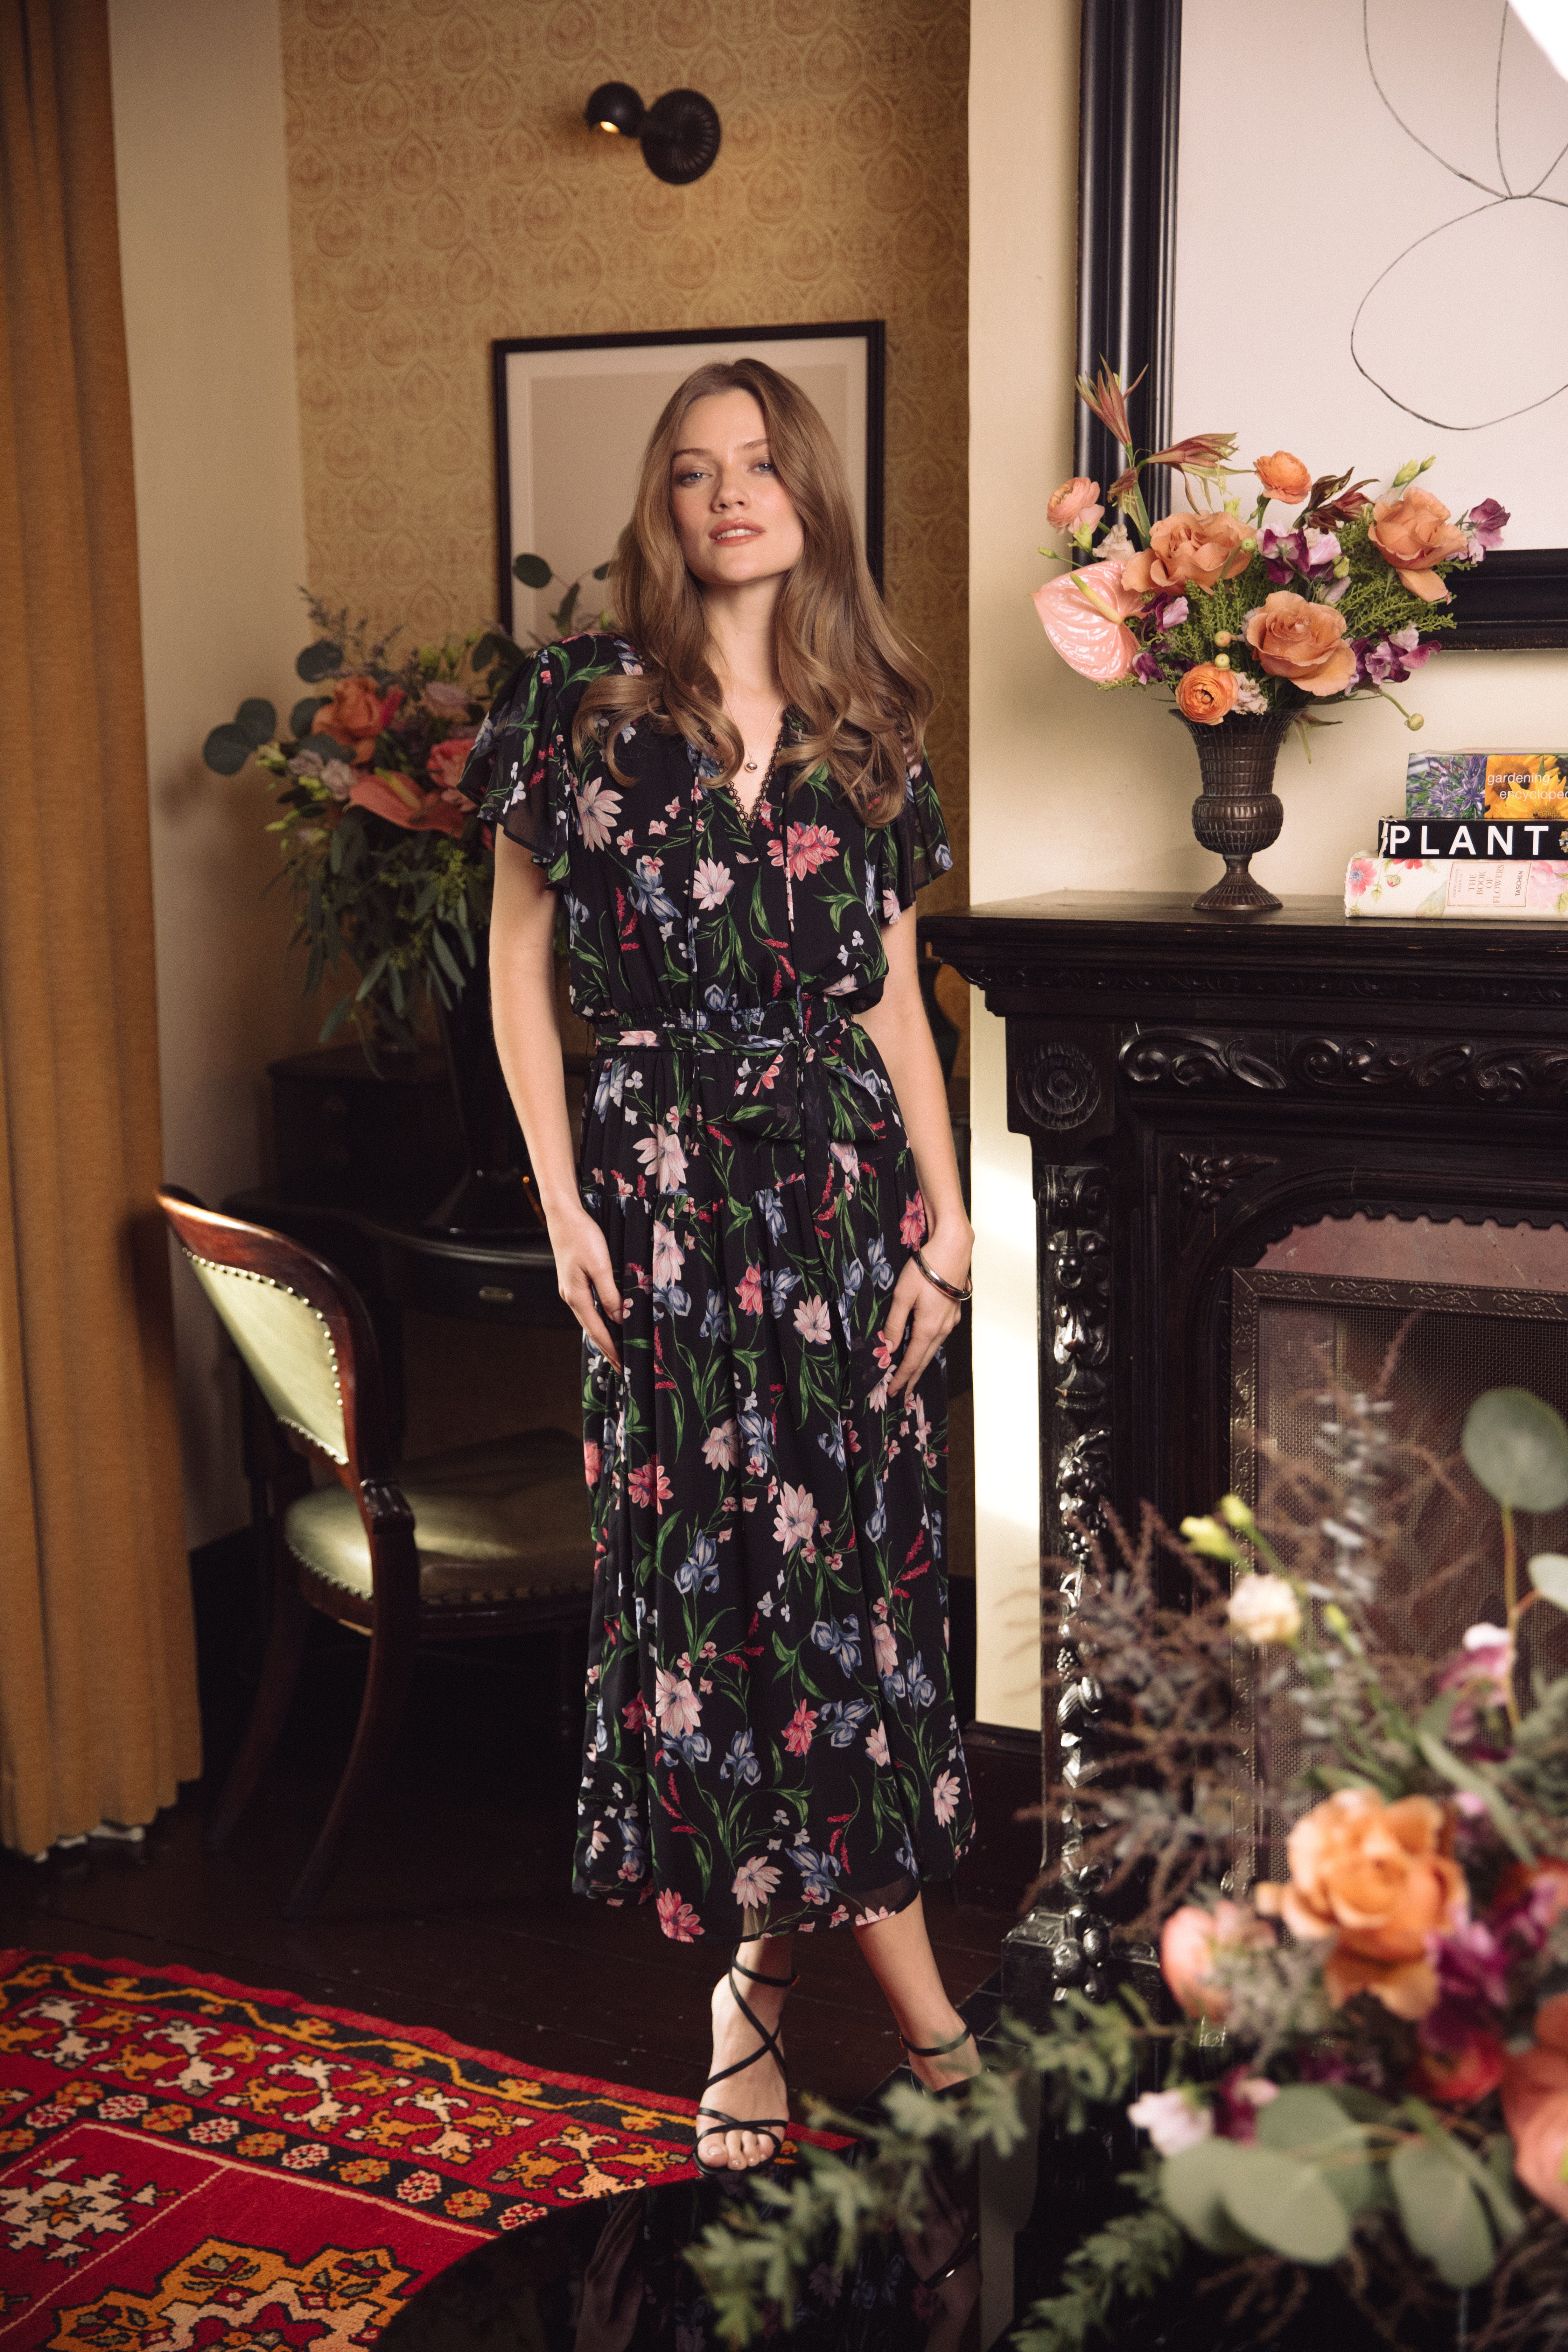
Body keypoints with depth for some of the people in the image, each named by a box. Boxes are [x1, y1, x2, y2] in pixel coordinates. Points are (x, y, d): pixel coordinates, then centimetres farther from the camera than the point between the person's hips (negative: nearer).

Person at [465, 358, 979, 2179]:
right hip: (663, 1182, -2)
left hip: (845, 1180, 3)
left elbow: (897, 997, 10)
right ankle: (761, 1956, 18)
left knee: (858, 1547, 3)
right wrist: (562, 1201, -5)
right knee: (698, 1558, 2)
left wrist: (947, 1218, 3)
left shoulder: (867, 732, 9)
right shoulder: (583, 708, 1)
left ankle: (769, 1970, 17)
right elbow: (520, 966, 2)